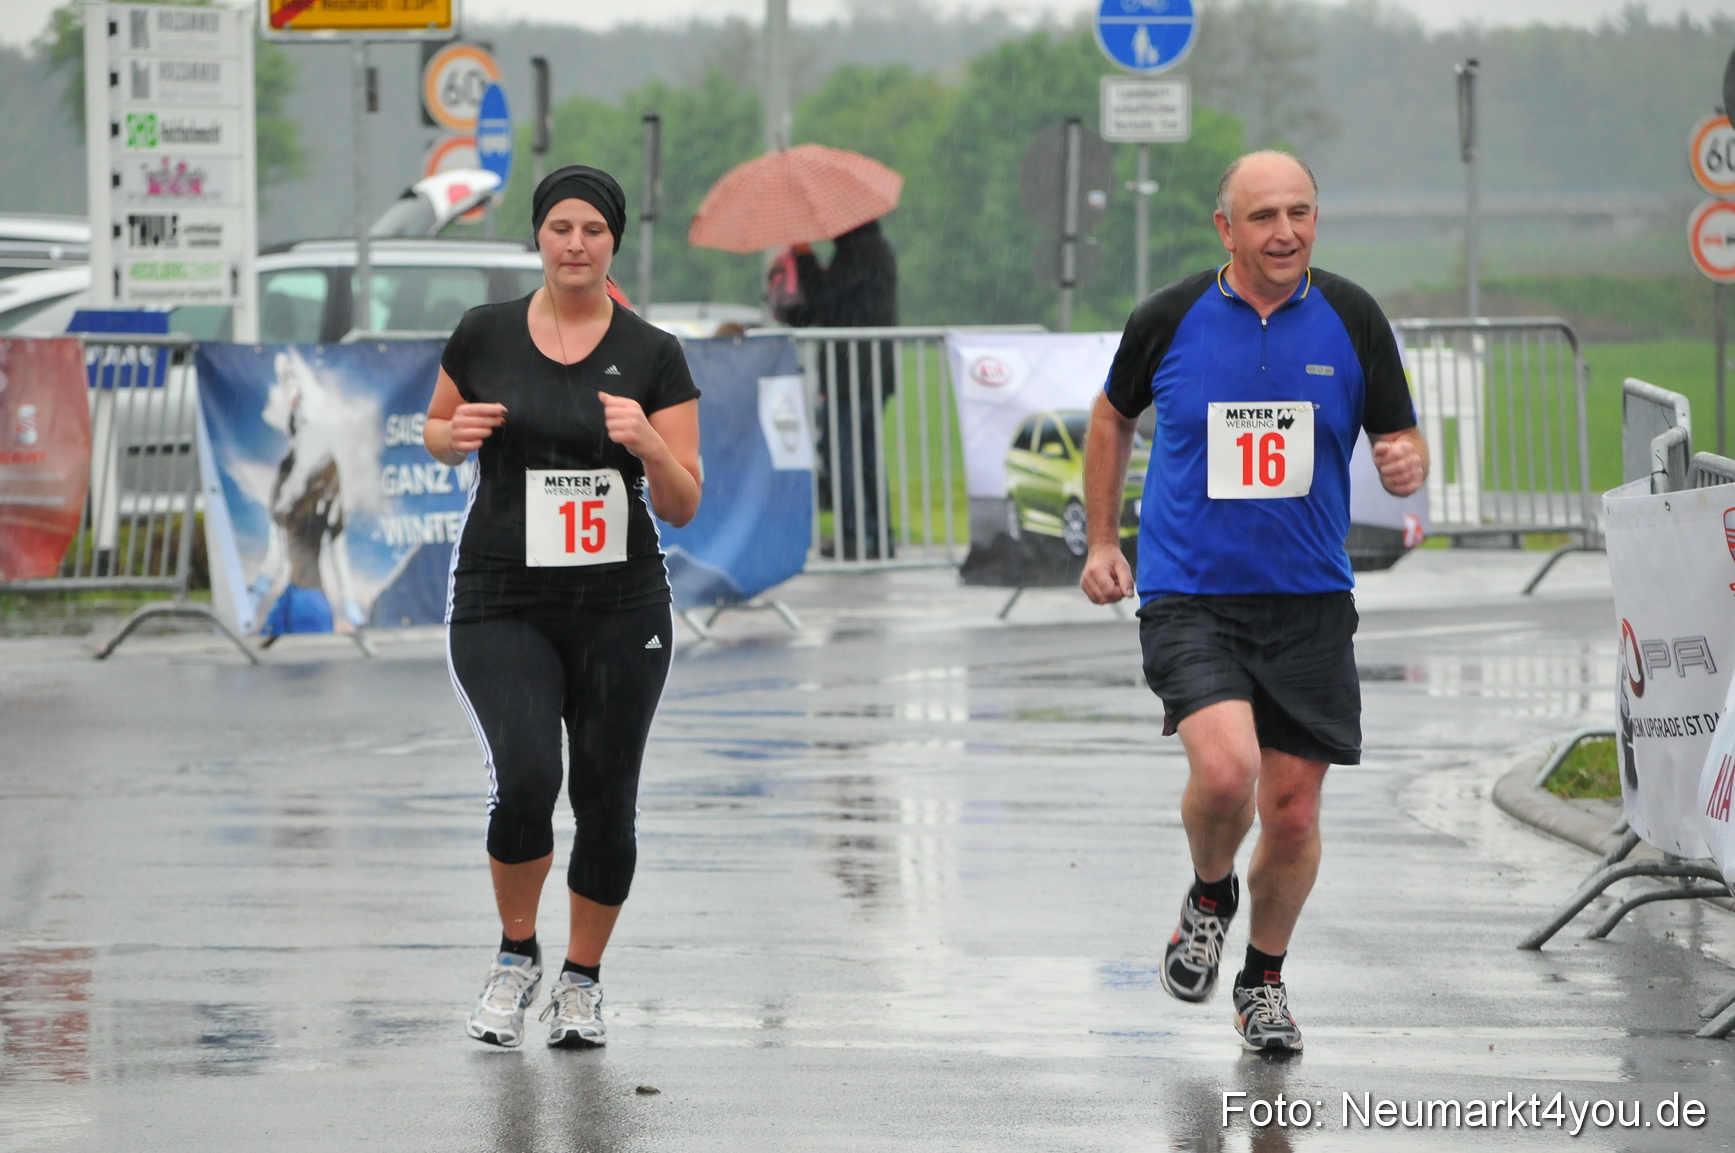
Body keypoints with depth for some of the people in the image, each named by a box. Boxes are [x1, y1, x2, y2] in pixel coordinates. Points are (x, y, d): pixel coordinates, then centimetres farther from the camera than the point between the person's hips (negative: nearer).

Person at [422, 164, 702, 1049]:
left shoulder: (652, 356, 0)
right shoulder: (485, 336, 2)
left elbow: (682, 506, 0)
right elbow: (438, 432, 18)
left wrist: (648, 444, -20)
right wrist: (456, 434, -6)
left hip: (620, 609, 1)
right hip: (501, 604, -1)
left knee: (606, 804, 4)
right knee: (525, 779, -19)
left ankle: (582, 981, 27)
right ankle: (516, 955, 6)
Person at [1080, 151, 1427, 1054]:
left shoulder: (1351, 320, -1)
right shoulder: (1169, 320, -3)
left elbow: (1401, 443, 6)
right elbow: (1114, 416, 16)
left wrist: (1406, 463, -19)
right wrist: (1100, 541, 13)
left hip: (1309, 604, 2)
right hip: (1188, 597, -2)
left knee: (1293, 812, 3)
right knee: (1225, 769, -24)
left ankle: (1263, 981, 27)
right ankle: (1210, 894, 9)